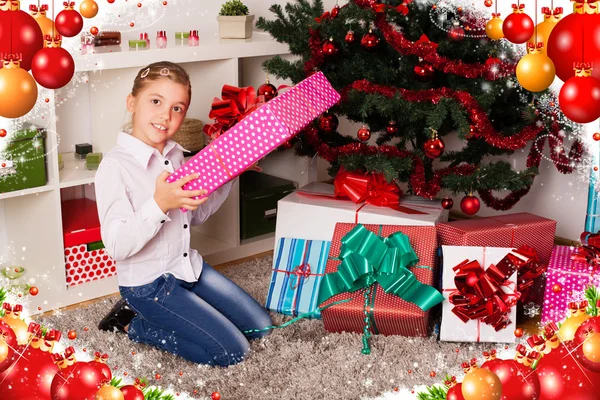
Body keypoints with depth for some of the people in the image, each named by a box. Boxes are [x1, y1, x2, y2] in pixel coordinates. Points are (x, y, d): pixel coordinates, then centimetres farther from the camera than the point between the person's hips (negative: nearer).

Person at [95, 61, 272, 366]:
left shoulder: (175, 154, 2)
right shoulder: (115, 166, -22)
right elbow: (117, 246, -28)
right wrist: (160, 204, -41)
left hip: (188, 266, 8)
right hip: (147, 282, -8)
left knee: (259, 326, 10)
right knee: (232, 351, -10)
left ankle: (151, 315, 17)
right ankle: (132, 324, 5)